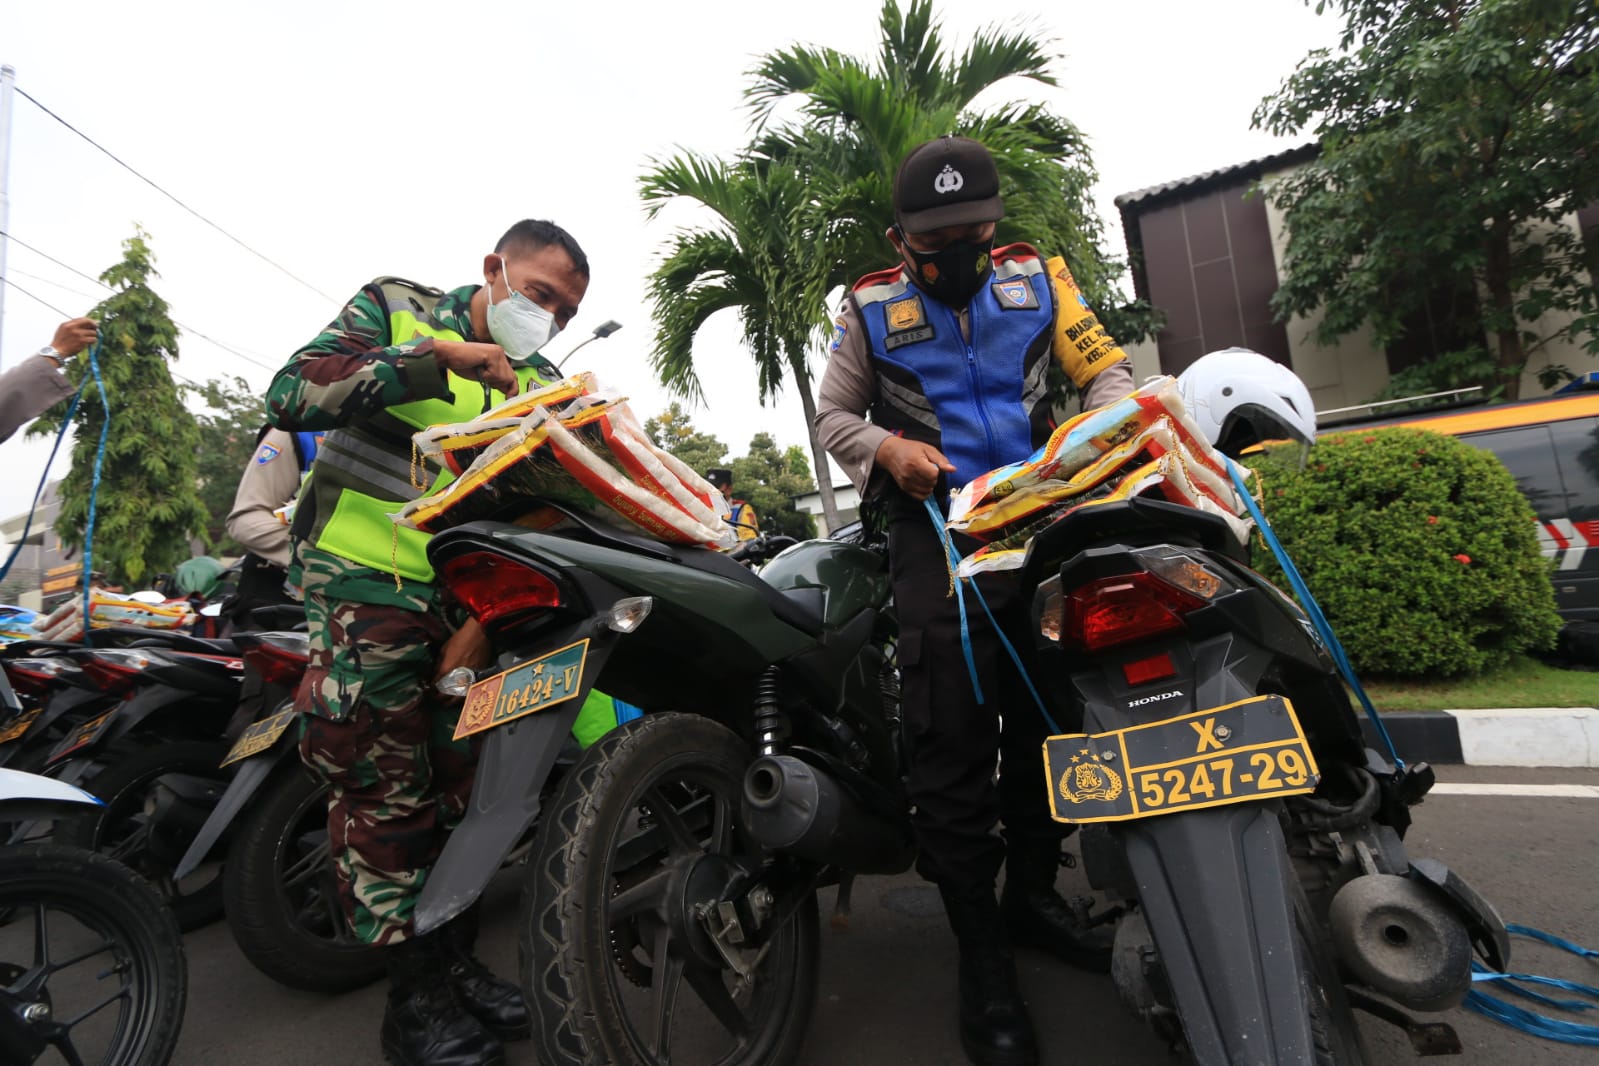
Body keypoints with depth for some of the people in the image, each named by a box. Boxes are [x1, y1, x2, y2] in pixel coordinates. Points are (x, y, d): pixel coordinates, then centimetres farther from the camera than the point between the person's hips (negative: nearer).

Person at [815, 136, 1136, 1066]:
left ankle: (1032, 892, 31)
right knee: (954, 744, -9)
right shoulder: (872, 308, 8)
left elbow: (1108, 369, 9)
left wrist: (1097, 424, -14)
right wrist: (888, 448, -12)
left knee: (1050, 717, 10)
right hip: (936, 528, -3)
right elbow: (833, 415, 9)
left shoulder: (1037, 279, 12)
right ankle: (983, 954, 7)